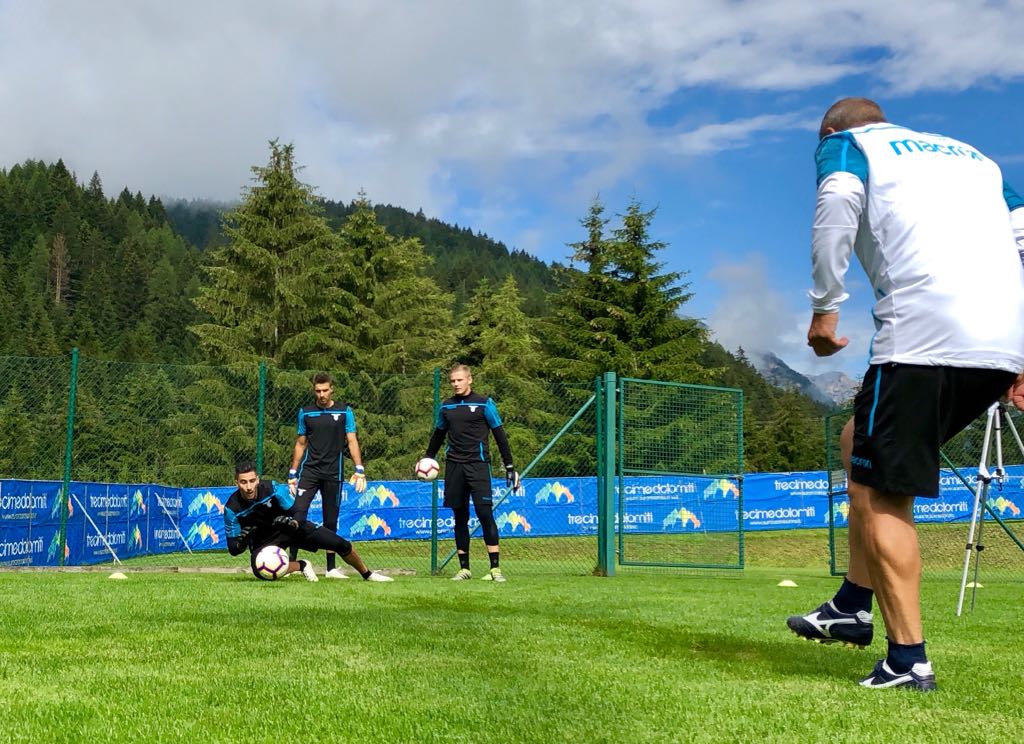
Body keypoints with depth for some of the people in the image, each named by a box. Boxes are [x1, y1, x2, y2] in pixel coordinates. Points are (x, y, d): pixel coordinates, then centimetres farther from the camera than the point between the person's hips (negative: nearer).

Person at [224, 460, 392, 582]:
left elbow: (299, 517, -17)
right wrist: (242, 541, -41)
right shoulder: (232, 508, -23)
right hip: (263, 540, 0)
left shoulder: (273, 490, -25)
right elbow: (233, 549, -18)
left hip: (291, 526, 0)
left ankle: (367, 574, 19)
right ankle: (302, 566, -5)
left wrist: (288, 522, -40)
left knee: (341, 544, -9)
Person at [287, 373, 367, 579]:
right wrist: (292, 473, 9)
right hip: (309, 470, 1)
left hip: (333, 473, 0)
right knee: (298, 512, -15)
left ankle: (331, 568, 14)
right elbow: (301, 443, 13)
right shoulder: (305, 412, 7)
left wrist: (359, 469, -10)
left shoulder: (344, 411, 3)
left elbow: (352, 440, 1)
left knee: (331, 521, 6)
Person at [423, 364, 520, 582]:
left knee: (485, 512, -13)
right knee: (460, 517, 7)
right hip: (454, 466, 4)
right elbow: (438, 435, 25)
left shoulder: (484, 404, 0)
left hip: (478, 465, -4)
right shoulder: (446, 407, 11)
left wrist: (510, 467, -1)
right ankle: (464, 568, 14)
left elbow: (500, 435, 1)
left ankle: (495, 568, -11)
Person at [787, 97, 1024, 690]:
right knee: (861, 441, 22)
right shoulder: (973, 155, 31)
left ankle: (908, 659, 1)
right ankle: (854, 606, 23)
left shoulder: (845, 142, 14)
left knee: (881, 492, 3)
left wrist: (825, 308, -5)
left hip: (924, 336, -7)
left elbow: (839, 201, -9)